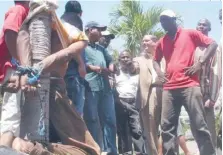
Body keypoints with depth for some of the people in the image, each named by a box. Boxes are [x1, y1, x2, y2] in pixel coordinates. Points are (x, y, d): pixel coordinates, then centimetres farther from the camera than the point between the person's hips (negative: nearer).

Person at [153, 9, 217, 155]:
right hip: (169, 88, 5)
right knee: (167, 126, -1)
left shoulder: (190, 33, 6)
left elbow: (212, 44, 4)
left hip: (189, 86, -4)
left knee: (199, 124, -6)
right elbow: (156, 60, 33)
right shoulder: (162, 42, 18)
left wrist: (200, 63, -6)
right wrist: (159, 72, 12)